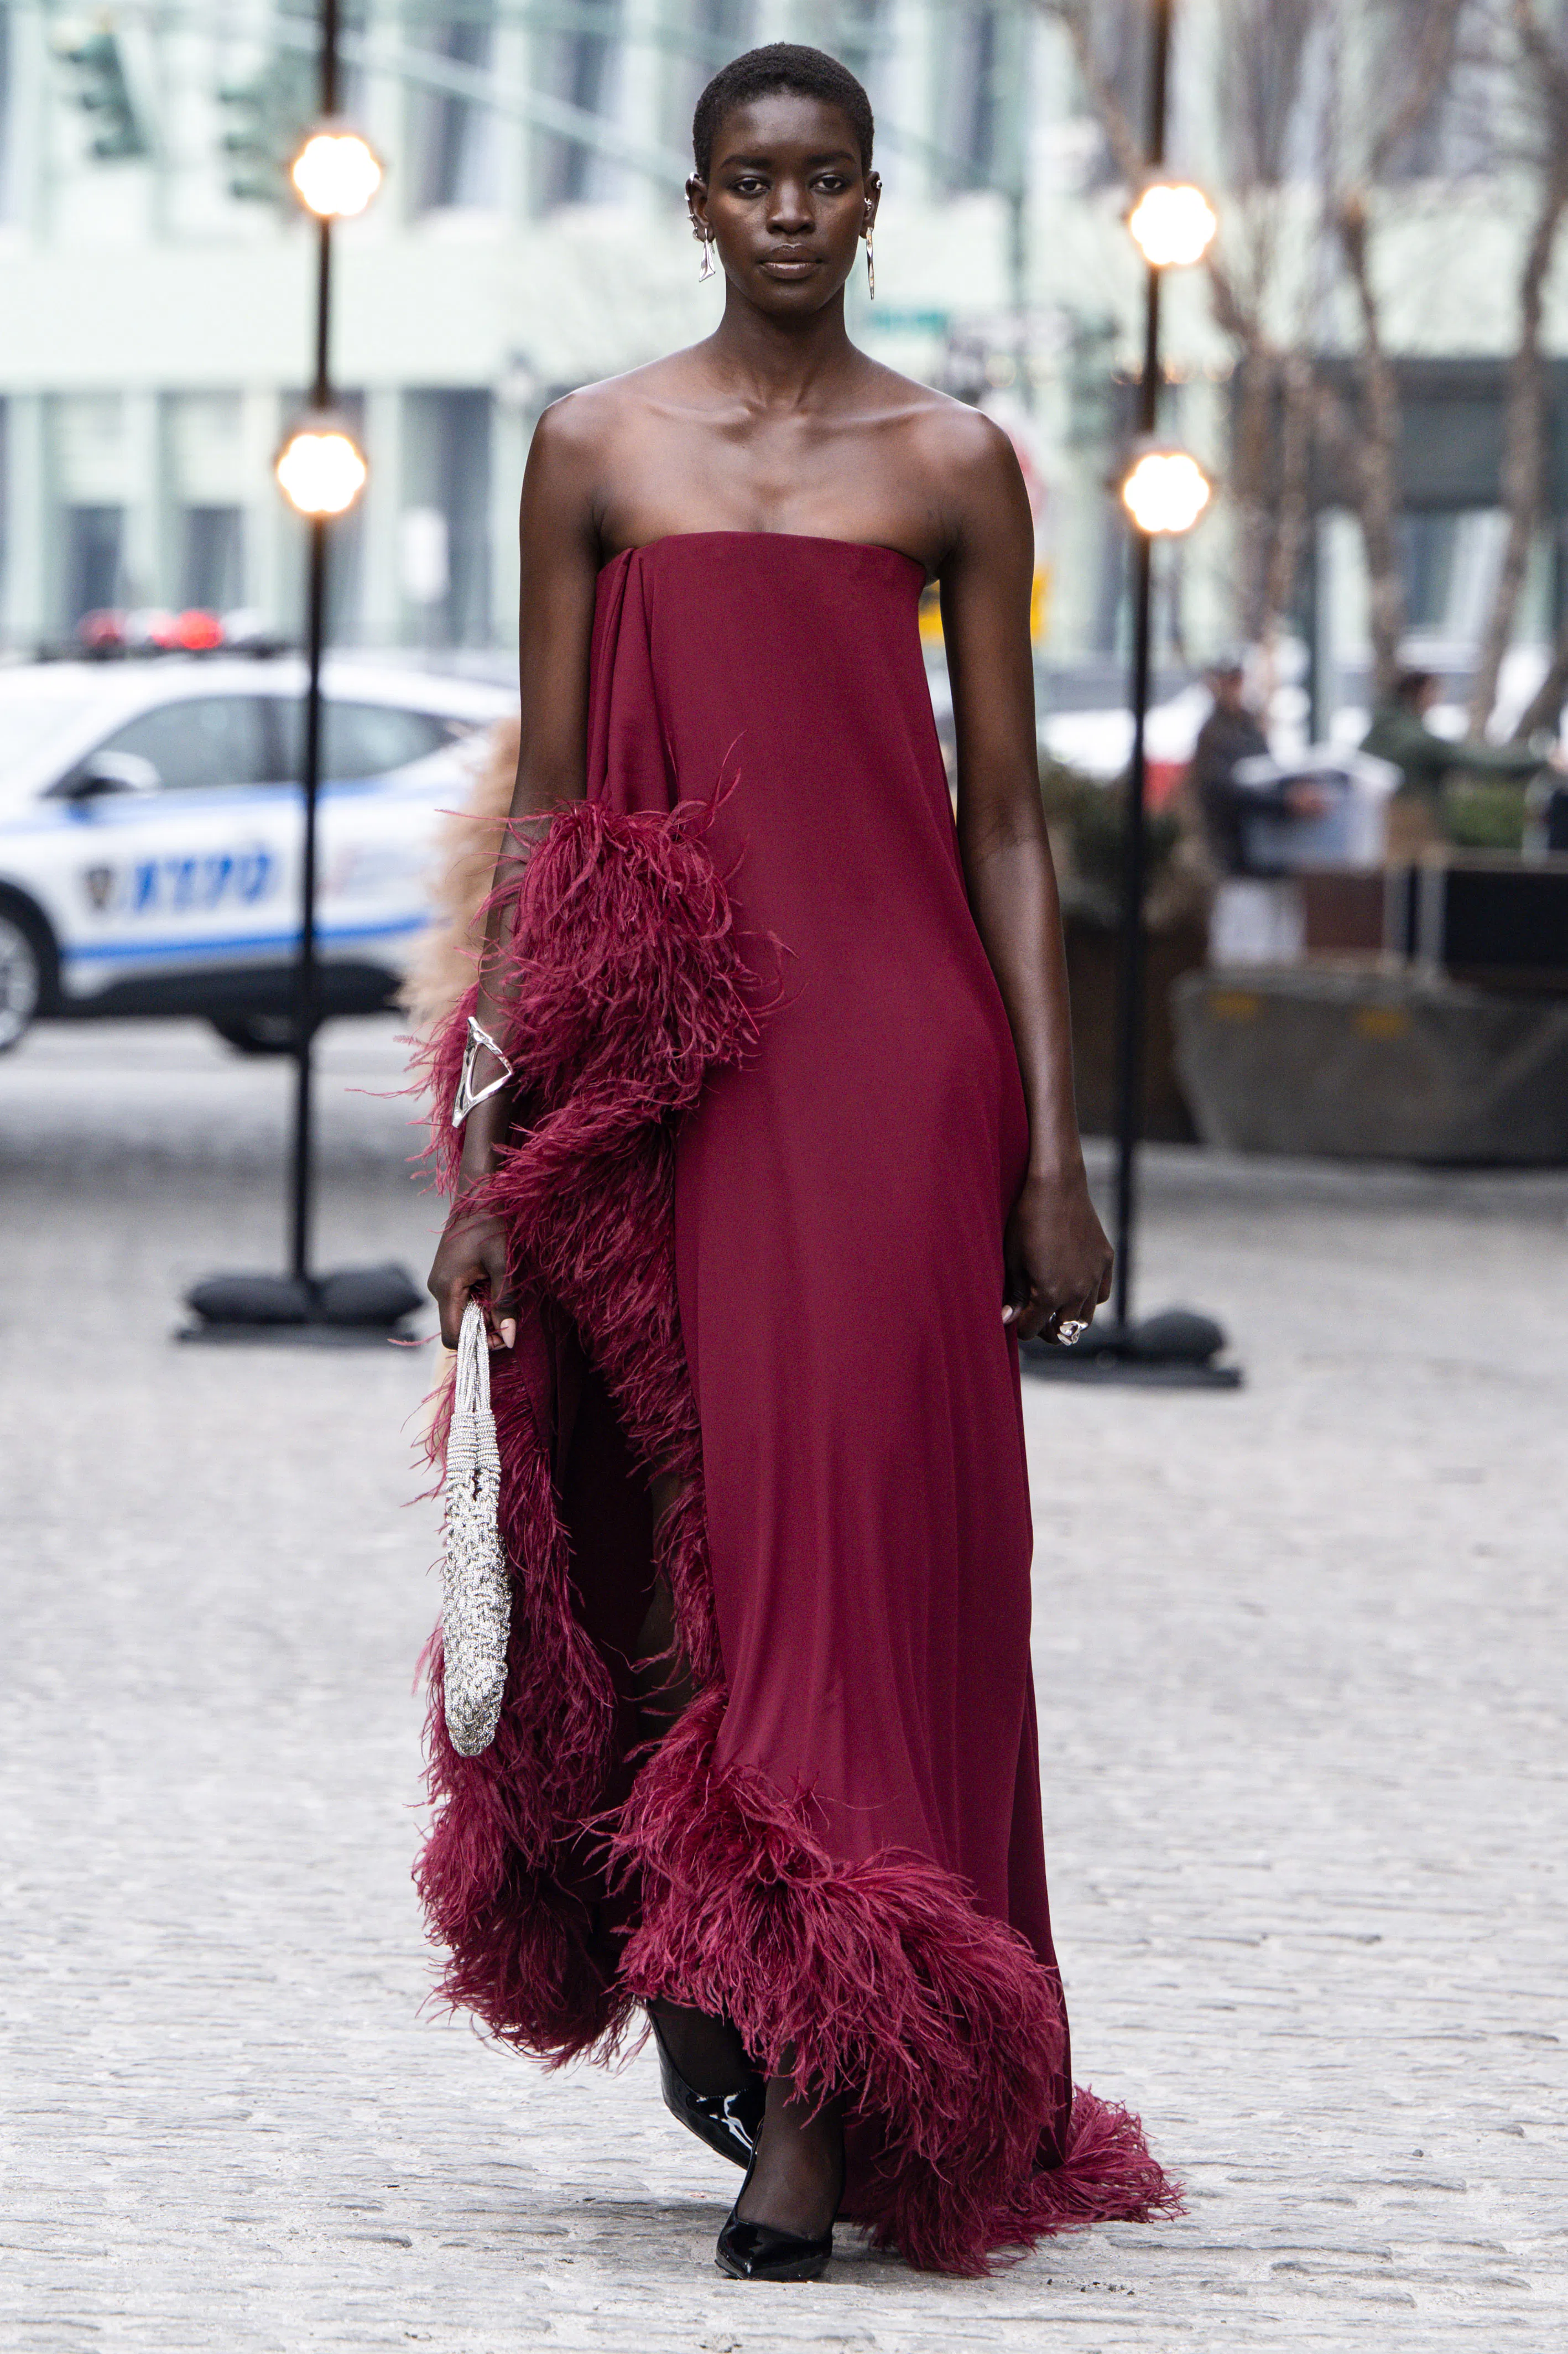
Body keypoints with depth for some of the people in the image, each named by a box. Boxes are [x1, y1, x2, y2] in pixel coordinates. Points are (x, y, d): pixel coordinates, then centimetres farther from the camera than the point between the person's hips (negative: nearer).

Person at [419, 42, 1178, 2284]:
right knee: (678, 1530, 3)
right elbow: (547, 810, 7)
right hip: (663, 1065, 1)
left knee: (868, 1526, -7)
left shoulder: (953, 462, 6)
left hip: (898, 1045, -1)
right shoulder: (597, 450, 7)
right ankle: (679, 1940, 28)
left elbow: (1005, 819, 6)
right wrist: (491, 1144, 2)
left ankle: (816, 2110, -7)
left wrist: (1053, 1153, 0)